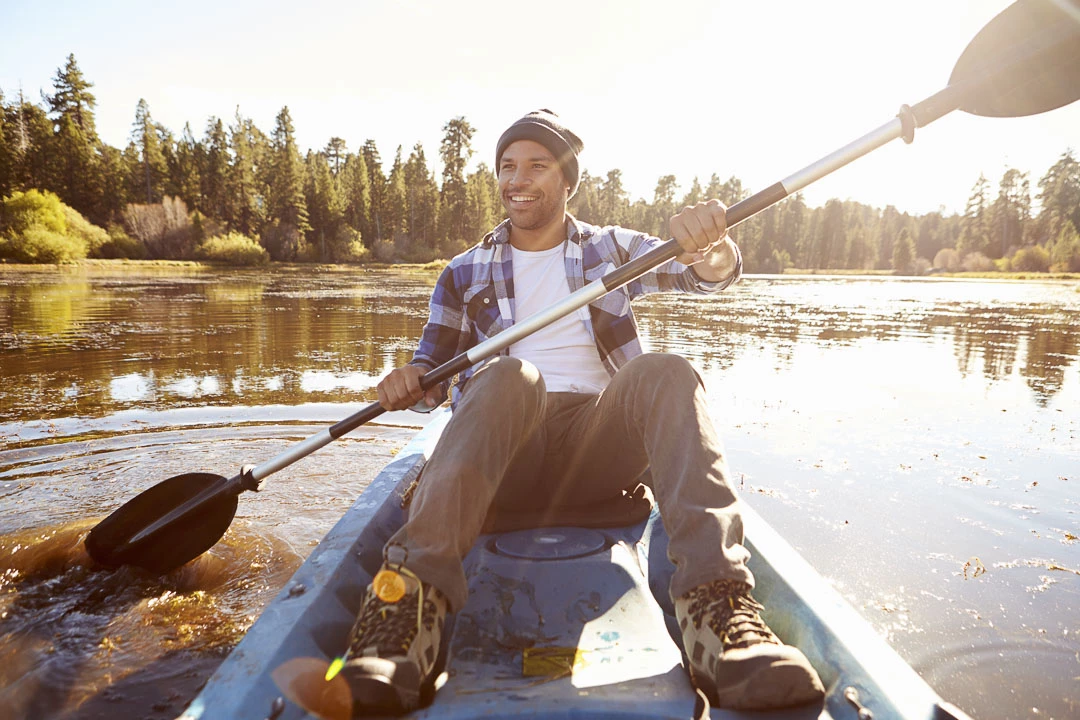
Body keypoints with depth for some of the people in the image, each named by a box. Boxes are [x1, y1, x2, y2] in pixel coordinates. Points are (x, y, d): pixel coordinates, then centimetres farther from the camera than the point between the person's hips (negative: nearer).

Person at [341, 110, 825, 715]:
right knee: (509, 375, -33)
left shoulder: (613, 248, 18)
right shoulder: (466, 273, 20)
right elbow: (434, 366, 16)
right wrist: (409, 384, -9)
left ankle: (716, 603, -44)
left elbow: (709, 271, 2)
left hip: (598, 441, 1)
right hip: (500, 454, 0)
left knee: (665, 373, -29)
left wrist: (710, 246, -23)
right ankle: (413, 597, -50)